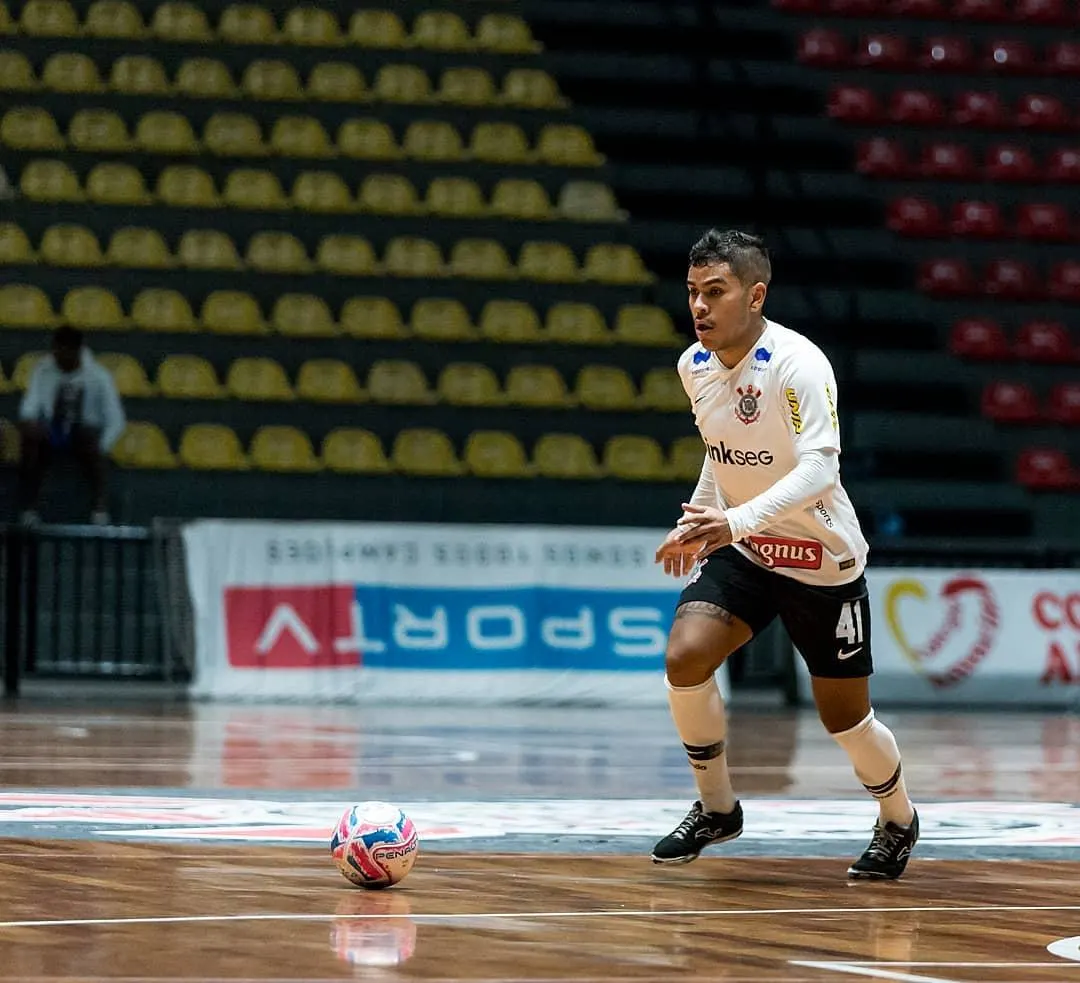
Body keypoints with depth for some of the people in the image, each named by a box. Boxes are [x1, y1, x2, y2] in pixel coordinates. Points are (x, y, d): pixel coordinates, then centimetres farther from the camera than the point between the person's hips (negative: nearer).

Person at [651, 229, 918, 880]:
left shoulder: (798, 365, -24)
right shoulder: (695, 366, -1)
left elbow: (819, 468, -34)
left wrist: (739, 520, -45)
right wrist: (695, 523, 16)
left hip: (823, 562, -5)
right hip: (742, 553, 5)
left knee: (845, 716, 5)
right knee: (685, 656, -19)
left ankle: (898, 822, 35)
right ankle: (716, 809, 2)